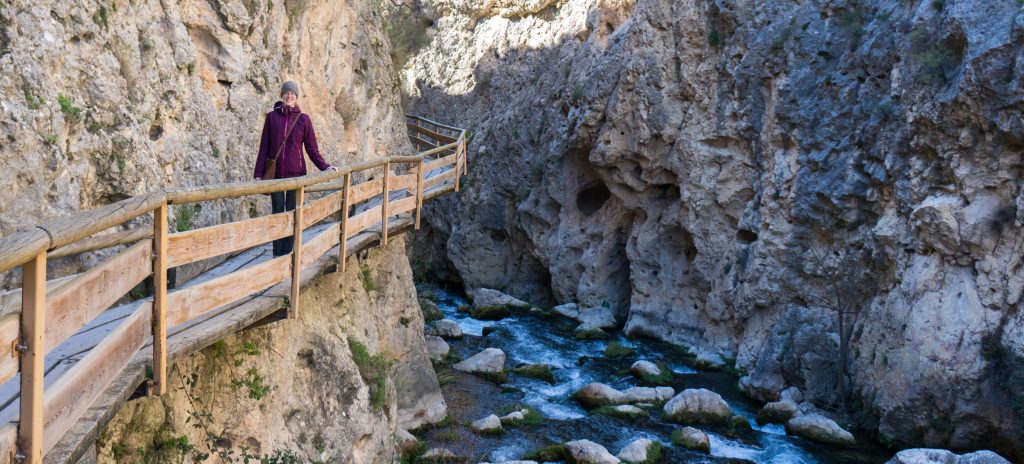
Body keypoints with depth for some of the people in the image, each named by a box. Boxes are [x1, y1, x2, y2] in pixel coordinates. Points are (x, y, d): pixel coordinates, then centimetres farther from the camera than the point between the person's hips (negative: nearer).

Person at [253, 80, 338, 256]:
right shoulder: (272, 117, 3)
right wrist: (258, 174, 2)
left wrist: (324, 166, -10)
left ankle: (287, 252, 13)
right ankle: (277, 254, 11)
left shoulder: (303, 119, 0)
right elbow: (264, 147, 4)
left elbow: (311, 148, 3)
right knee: (277, 213, 4)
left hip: (296, 173, -1)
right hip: (275, 174, 1)